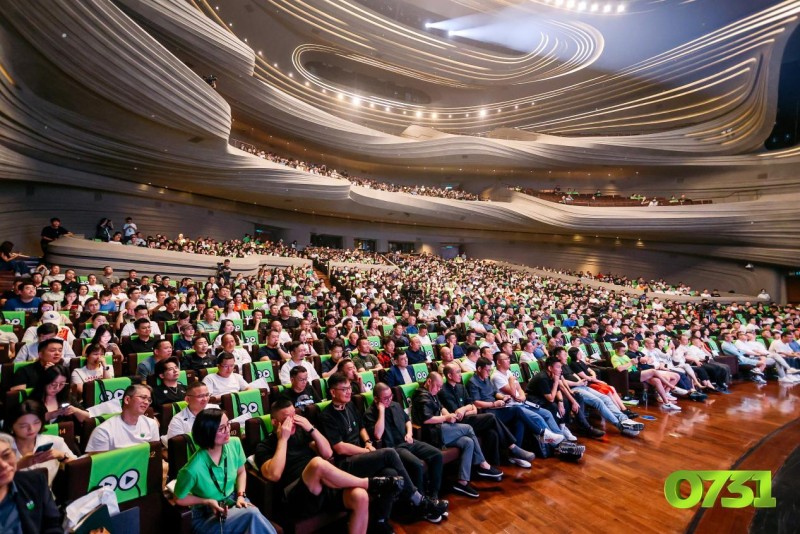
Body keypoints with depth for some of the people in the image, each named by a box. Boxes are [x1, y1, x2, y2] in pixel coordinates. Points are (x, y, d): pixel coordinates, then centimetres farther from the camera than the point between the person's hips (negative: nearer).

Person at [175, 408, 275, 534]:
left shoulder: (235, 445, -11)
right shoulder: (194, 469, -27)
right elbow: (180, 499, -7)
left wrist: (241, 496, -6)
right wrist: (208, 502, -17)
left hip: (233, 502, 4)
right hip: (205, 517, -4)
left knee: (254, 521, -29)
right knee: (252, 514, -30)